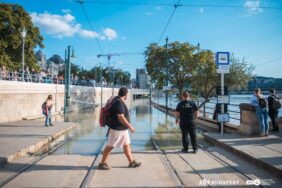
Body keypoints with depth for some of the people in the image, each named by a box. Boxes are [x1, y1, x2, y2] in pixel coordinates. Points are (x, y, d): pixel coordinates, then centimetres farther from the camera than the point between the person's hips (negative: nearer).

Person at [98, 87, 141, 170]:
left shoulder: (117, 100, 8)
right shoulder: (119, 103, -23)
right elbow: (121, 117, -28)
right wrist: (130, 127, -22)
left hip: (122, 129, 10)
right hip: (117, 129, -10)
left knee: (126, 145, 13)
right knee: (110, 146, 1)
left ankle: (131, 162, 22)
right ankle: (102, 163, 14)